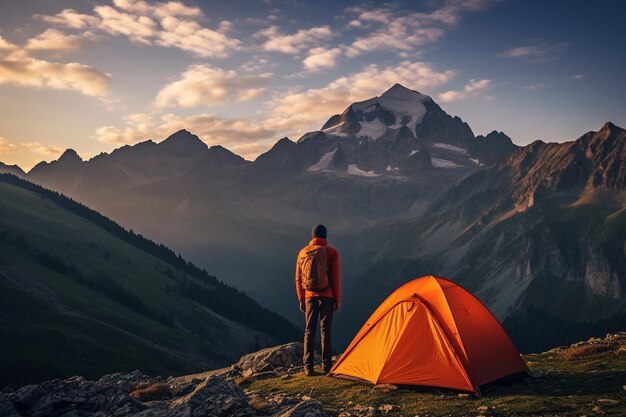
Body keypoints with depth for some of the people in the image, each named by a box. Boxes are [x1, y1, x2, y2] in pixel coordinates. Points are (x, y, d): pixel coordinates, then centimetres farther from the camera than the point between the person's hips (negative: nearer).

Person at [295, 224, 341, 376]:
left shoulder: (303, 253, 6)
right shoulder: (331, 253, -3)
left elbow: (298, 279, 8)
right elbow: (336, 278, -5)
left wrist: (301, 300, 15)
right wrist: (337, 299, 2)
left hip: (310, 296, 2)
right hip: (327, 296, -2)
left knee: (309, 331, 7)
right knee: (326, 330, 4)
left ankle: (308, 367, 7)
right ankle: (326, 366, 5)